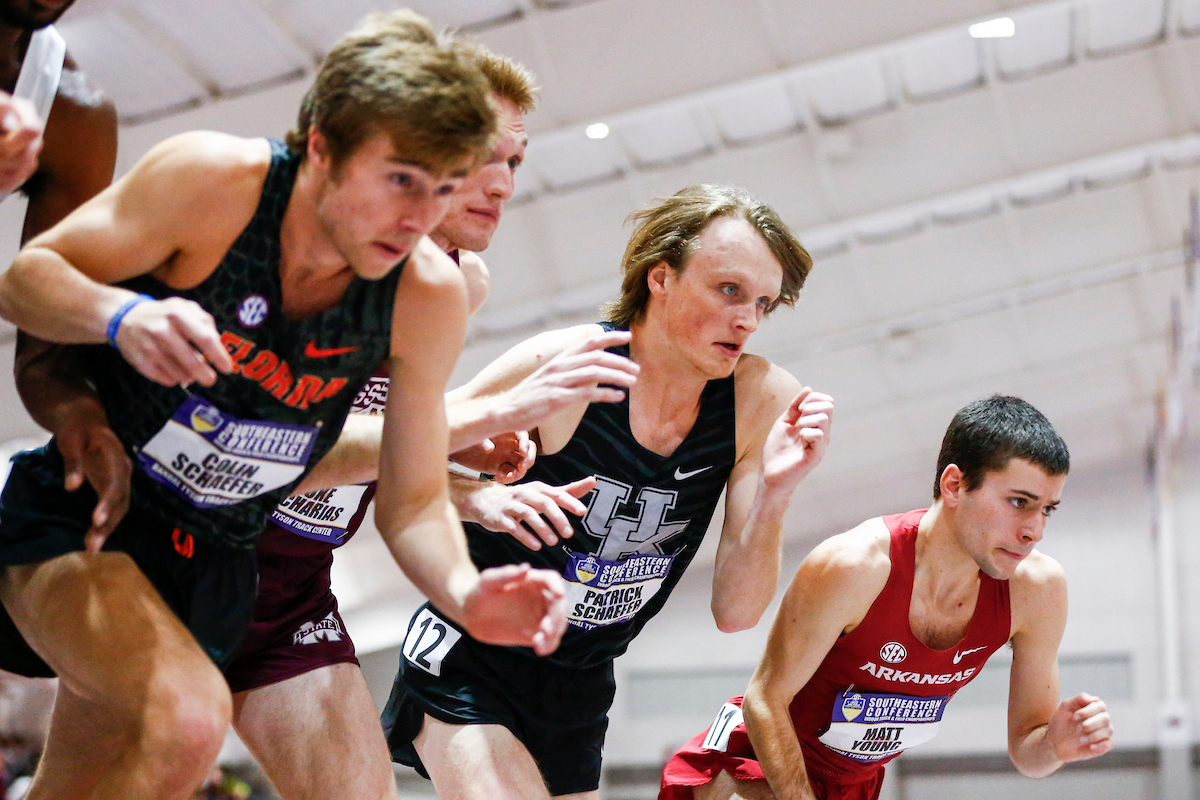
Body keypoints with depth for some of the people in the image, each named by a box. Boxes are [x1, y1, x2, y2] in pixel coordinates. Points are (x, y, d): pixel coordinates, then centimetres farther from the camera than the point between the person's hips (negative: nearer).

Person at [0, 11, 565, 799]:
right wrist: (122, 315, -36)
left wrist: (465, 594, -26)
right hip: (76, 519, -5)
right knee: (187, 718, -31)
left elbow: (412, 503, -5)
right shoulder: (216, 180, -22)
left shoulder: (431, 297, -12)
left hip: (214, 561, 5)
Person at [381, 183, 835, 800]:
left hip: (577, 691, 5)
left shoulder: (760, 400, -10)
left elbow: (734, 612, -9)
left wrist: (773, 493, -25)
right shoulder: (566, 366, -21)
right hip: (466, 667, -5)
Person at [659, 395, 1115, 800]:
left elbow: (1025, 750, -6)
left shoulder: (1037, 588, -16)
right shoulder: (853, 566, -31)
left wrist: (1056, 746, -27)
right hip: (757, 760, -6)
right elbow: (765, 701, -21)